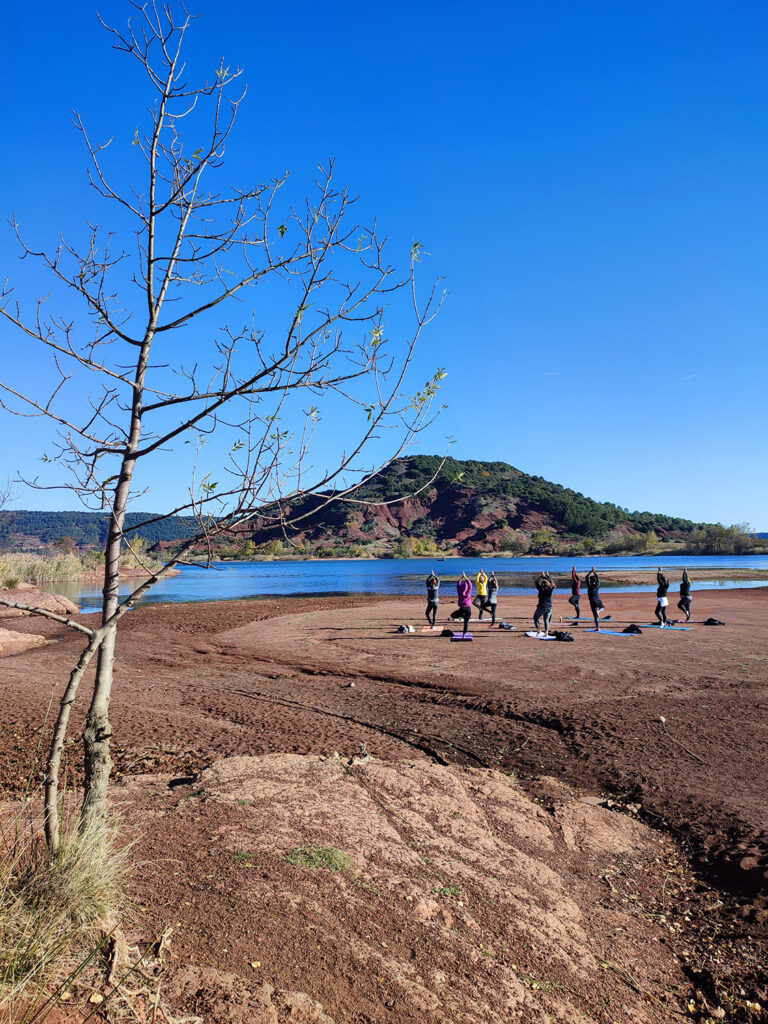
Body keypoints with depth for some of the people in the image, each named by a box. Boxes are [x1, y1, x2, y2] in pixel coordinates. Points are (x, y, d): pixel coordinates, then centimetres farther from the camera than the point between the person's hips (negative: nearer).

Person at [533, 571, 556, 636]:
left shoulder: (541, 589, -12)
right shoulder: (550, 589, -4)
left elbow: (536, 582, 1)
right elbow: (552, 582, 15)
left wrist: (541, 575, 10)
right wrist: (548, 576, 24)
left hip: (541, 607, -3)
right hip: (549, 607, 4)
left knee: (535, 618, 16)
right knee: (546, 620, 11)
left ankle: (538, 630, 8)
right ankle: (546, 633, 3)